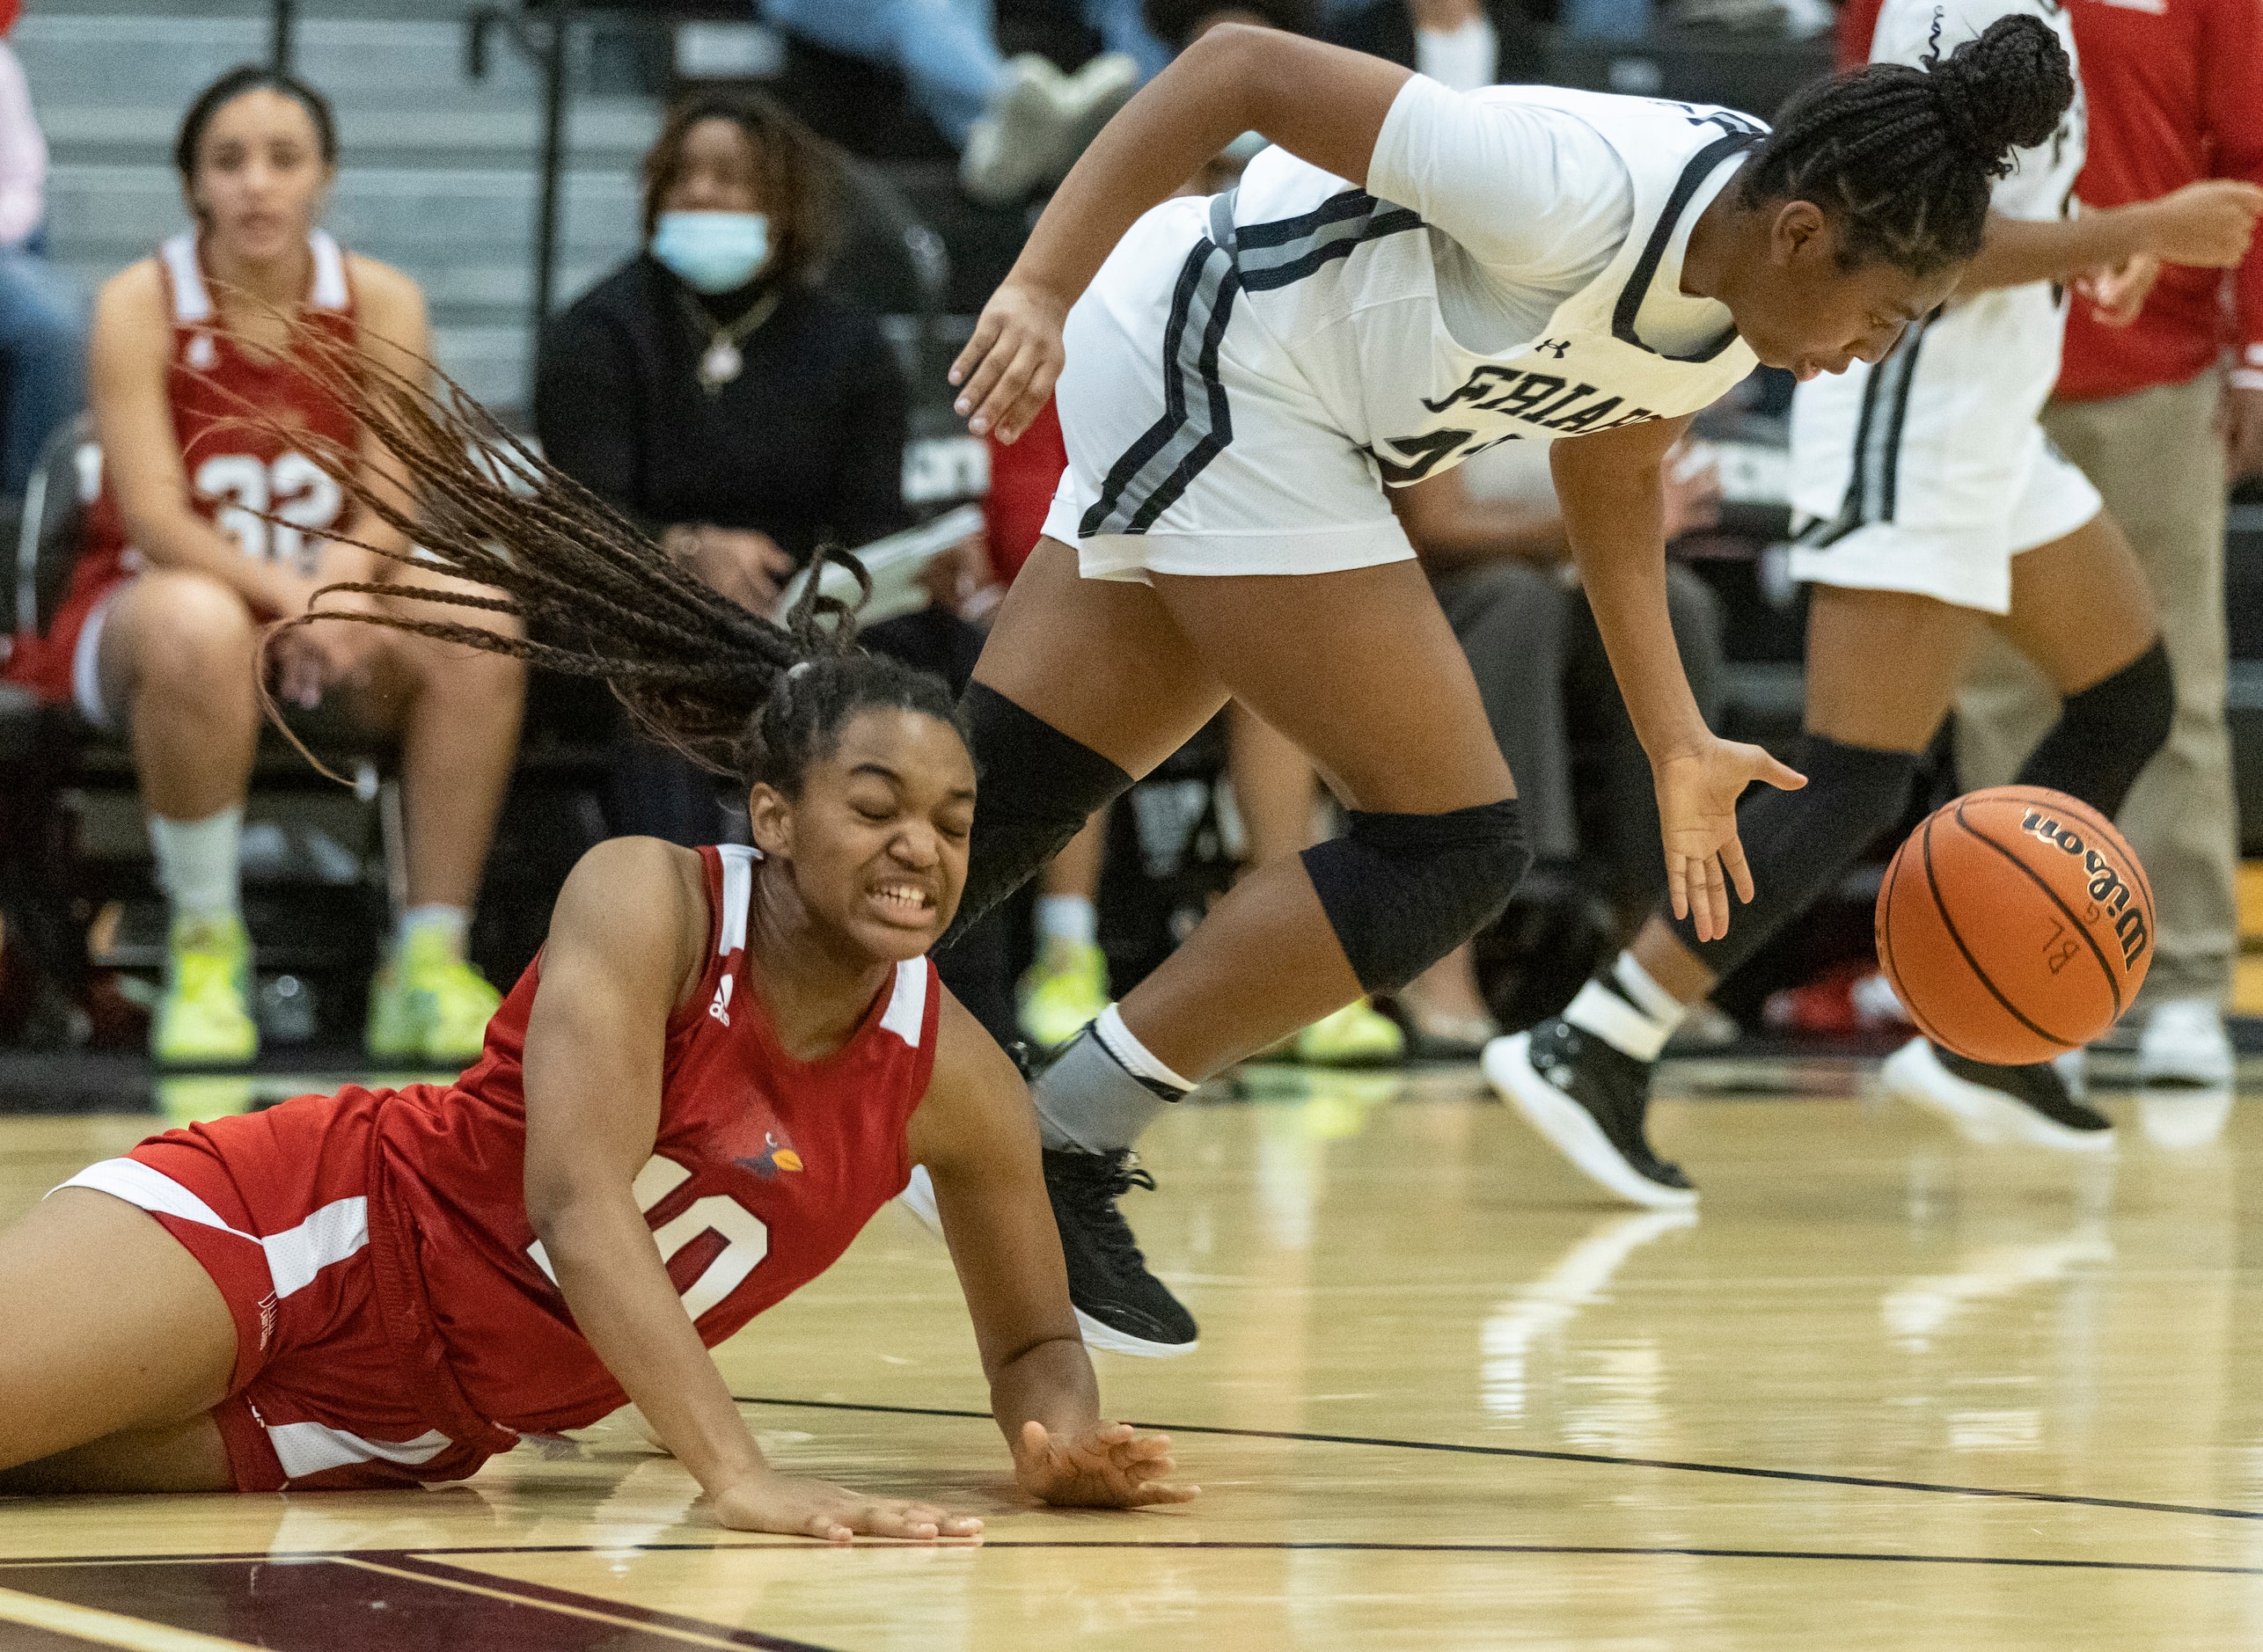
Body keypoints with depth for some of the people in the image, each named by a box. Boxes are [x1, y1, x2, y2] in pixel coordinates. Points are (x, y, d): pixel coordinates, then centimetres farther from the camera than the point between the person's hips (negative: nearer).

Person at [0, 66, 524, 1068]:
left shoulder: (381, 303, -2)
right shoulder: (141, 306, -9)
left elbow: (388, 512, -7)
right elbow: (155, 520, -16)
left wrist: (336, 598, -30)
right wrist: (285, 592, -33)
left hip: (334, 604, 3)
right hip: (147, 602, -3)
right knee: (197, 627, -40)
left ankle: (429, 959, -20)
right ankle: (204, 944, -21)